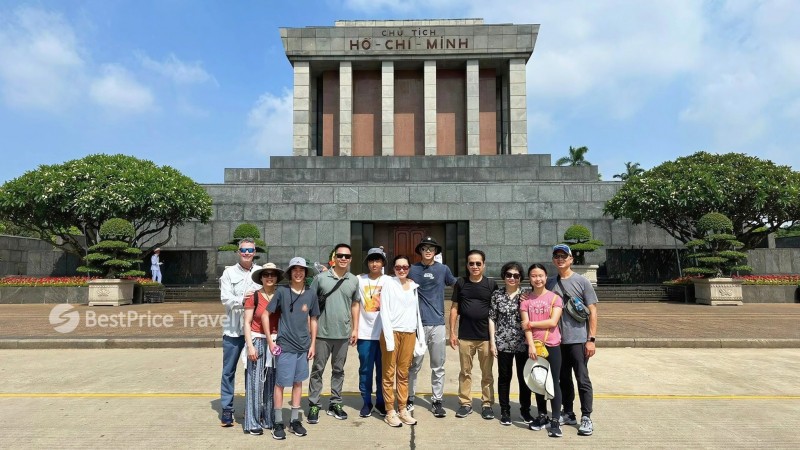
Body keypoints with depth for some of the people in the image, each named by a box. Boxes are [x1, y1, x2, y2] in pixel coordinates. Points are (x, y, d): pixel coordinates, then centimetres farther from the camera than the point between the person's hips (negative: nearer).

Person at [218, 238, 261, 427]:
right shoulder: (229, 272, 3)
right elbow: (225, 298, -7)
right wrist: (242, 300, -23)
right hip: (233, 328, -1)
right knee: (229, 370, 7)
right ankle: (227, 409, 18)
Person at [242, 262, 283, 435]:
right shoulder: (253, 297, -5)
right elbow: (247, 323, -4)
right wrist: (250, 346, -10)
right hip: (258, 341, -3)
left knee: (272, 382, 11)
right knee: (255, 382, 0)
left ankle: (269, 419, 23)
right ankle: (253, 423, 10)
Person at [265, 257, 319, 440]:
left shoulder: (311, 294, 1)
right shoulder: (281, 291, -8)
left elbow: (313, 320, 9)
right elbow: (266, 314, -2)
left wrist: (312, 344, 7)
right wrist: (270, 340, -4)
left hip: (303, 346, 4)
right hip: (285, 346, -3)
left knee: (298, 382, 12)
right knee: (280, 383, 3)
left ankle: (295, 421, 24)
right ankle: (278, 423, 15)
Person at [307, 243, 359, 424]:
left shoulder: (354, 280, 5)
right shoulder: (321, 278, -4)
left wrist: (355, 328, 9)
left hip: (343, 334, 3)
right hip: (322, 333, -3)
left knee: (338, 370, 13)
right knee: (317, 370, 6)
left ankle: (335, 404, 25)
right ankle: (314, 405, 16)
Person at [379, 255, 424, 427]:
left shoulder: (414, 286, 12)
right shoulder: (389, 284, -2)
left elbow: (417, 311, 15)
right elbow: (384, 312, -7)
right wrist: (389, 337, -14)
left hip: (409, 333, 4)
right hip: (392, 332, -4)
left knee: (403, 373, 10)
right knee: (389, 373, 3)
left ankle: (402, 409, 19)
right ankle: (390, 411, 10)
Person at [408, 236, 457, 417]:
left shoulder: (443, 269, 5)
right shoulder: (412, 270, 2)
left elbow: (456, 285, 21)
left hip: (438, 324, 1)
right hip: (417, 324, -1)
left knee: (438, 366, 8)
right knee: (414, 365, 7)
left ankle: (437, 401, 19)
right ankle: (409, 399, 20)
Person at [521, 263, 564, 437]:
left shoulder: (554, 297, -4)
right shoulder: (526, 299, 1)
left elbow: (553, 322, -14)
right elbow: (526, 325, -5)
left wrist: (531, 324, -10)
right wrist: (531, 345, -15)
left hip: (552, 346, -2)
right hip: (534, 346, 3)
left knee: (553, 383, 1)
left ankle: (555, 421, 9)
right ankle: (542, 415, 27)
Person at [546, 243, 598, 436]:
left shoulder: (582, 281, -4)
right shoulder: (550, 283, 8)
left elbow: (592, 311, -4)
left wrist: (591, 339, -9)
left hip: (578, 339, -4)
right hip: (557, 340, 4)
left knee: (582, 379, 0)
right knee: (564, 379, 14)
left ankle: (586, 418, 10)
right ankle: (568, 414, 26)